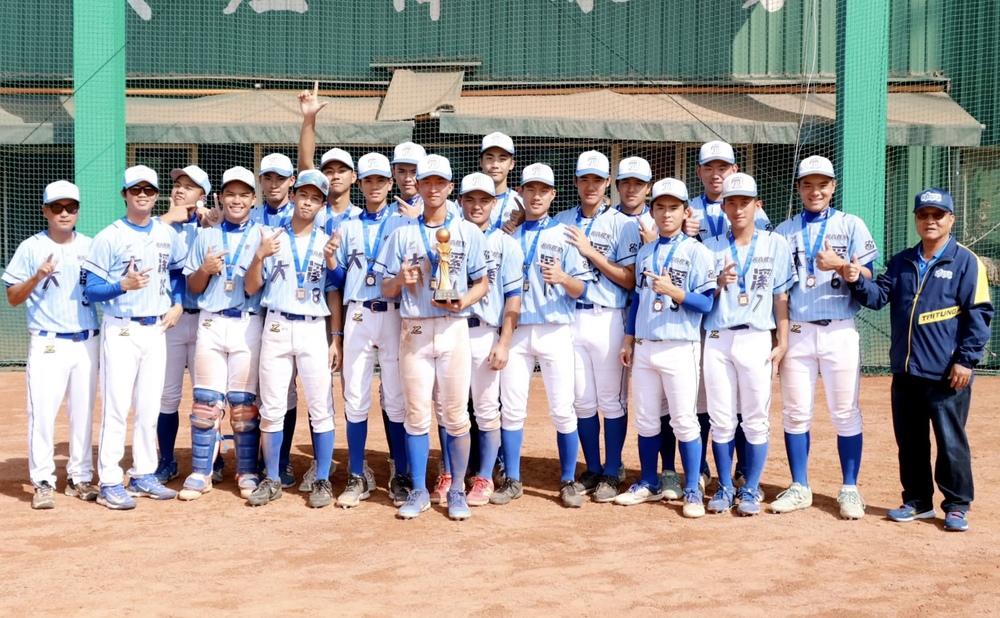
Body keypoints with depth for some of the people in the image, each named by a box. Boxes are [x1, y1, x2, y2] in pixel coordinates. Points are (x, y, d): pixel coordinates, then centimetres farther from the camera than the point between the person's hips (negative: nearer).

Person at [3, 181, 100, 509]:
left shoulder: (91, 247, 9)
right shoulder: (31, 247, 0)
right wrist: (37, 277, -17)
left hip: (87, 343, 3)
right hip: (48, 344, -3)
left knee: (84, 413, 8)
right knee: (42, 413, -7)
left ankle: (79, 478, 18)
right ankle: (43, 482, 1)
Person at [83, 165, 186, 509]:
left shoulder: (167, 235, 7)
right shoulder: (109, 237, -8)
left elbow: (178, 270, 22)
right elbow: (92, 290, -9)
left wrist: (177, 304, 6)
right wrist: (123, 285, -26)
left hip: (156, 329, 5)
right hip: (121, 330, -5)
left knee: (149, 407, 11)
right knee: (116, 407, -6)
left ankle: (143, 476, 21)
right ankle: (110, 483, -1)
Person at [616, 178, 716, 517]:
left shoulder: (697, 252, -4)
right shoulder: (645, 253, 14)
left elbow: (706, 303, -10)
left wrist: (674, 292, -25)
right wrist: (629, 339, 13)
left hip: (679, 348, -5)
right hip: (644, 347, 6)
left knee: (685, 421, -4)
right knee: (645, 420, 11)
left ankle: (693, 491, 5)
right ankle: (648, 484, 23)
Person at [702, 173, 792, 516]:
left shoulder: (775, 245, 4)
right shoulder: (710, 247, 8)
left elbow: (781, 297, 3)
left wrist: (782, 343, -2)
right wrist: (719, 283, -13)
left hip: (756, 339, -1)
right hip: (717, 340, 2)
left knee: (755, 419, 1)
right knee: (721, 419, 5)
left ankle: (751, 490, 12)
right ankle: (725, 487, 16)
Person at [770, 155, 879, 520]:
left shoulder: (852, 226, 5)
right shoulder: (784, 231, 10)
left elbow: (869, 279, -1)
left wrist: (841, 266, -20)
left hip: (840, 332, -2)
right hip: (797, 332, 2)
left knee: (846, 414, 1)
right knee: (795, 413, 5)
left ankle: (850, 489, 9)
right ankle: (799, 488, 15)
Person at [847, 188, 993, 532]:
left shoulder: (966, 261, -4)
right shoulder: (902, 262, 13)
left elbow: (979, 314, -7)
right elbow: (879, 296, 6)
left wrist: (966, 360, -13)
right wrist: (857, 281, -15)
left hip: (946, 374, -6)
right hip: (905, 371, 6)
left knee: (951, 442, 0)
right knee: (909, 441, 13)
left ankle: (957, 506, 12)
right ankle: (917, 502, 24)